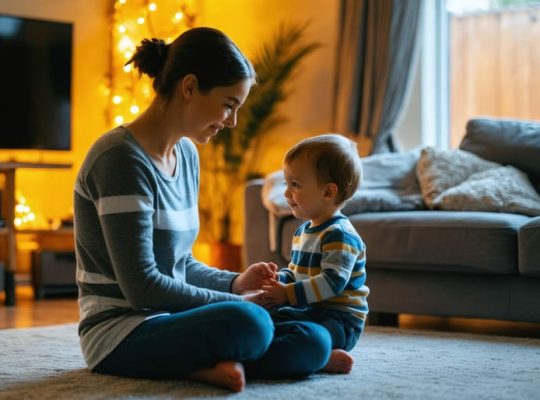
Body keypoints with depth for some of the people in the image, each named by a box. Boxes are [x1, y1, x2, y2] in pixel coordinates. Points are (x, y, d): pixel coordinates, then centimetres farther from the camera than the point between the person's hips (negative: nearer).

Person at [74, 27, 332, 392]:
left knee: (313, 341, -9)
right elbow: (142, 286, -21)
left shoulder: (187, 154, 10)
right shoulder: (122, 158, -17)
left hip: (168, 323, 9)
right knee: (248, 323, -35)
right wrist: (236, 303, -13)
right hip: (122, 334, -9)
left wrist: (234, 284, 1)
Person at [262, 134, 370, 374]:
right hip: (309, 311, 11)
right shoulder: (303, 231, 15)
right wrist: (278, 281, 1)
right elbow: (294, 271, 24)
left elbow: (333, 281, -27)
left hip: (340, 319, -11)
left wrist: (288, 293, -27)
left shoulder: (339, 234, -17)